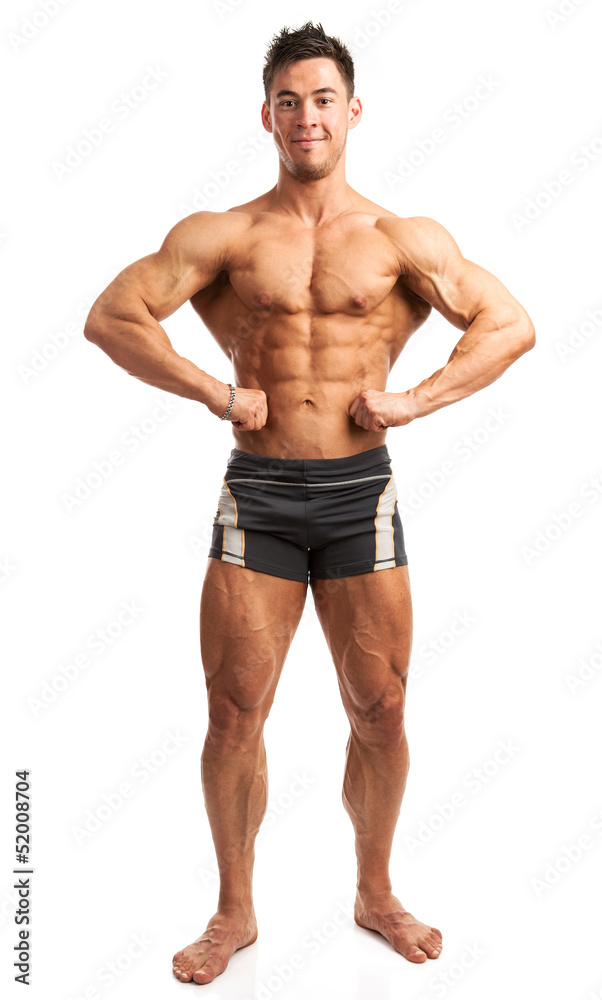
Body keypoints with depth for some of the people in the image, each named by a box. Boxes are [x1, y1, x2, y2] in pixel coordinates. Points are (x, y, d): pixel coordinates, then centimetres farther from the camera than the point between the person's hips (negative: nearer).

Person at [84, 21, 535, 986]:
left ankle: (376, 893, 31)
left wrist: (409, 400, -7)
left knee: (380, 709, 7)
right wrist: (214, 391, -9)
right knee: (234, 710, 1)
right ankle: (234, 911, 22)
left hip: (360, 492, 1)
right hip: (257, 495, 0)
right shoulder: (223, 234, 3)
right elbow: (111, 316, -1)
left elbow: (511, 326, 3)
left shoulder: (403, 239, 5)